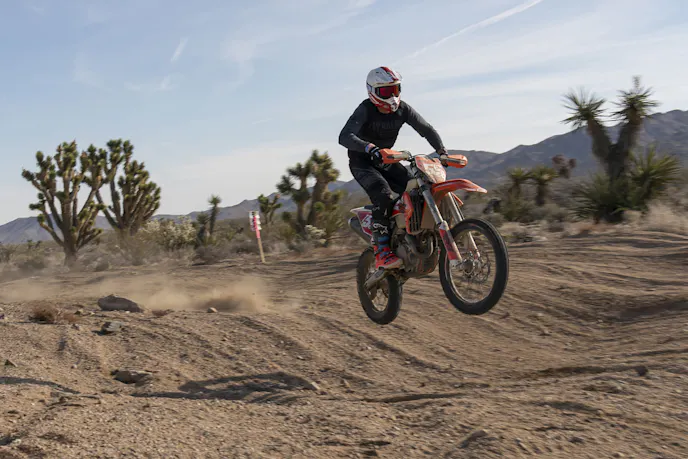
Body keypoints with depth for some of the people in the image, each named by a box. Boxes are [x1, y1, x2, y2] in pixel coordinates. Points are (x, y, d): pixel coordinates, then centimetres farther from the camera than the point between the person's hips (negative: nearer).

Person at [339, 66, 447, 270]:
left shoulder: (402, 109, -6)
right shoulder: (365, 110, -22)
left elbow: (426, 129, 0)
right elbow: (344, 137, -36)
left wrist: (441, 150, -17)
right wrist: (370, 148, -53)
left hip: (386, 159, 6)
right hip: (362, 162, -6)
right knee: (383, 195, -31)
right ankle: (382, 253, -34)